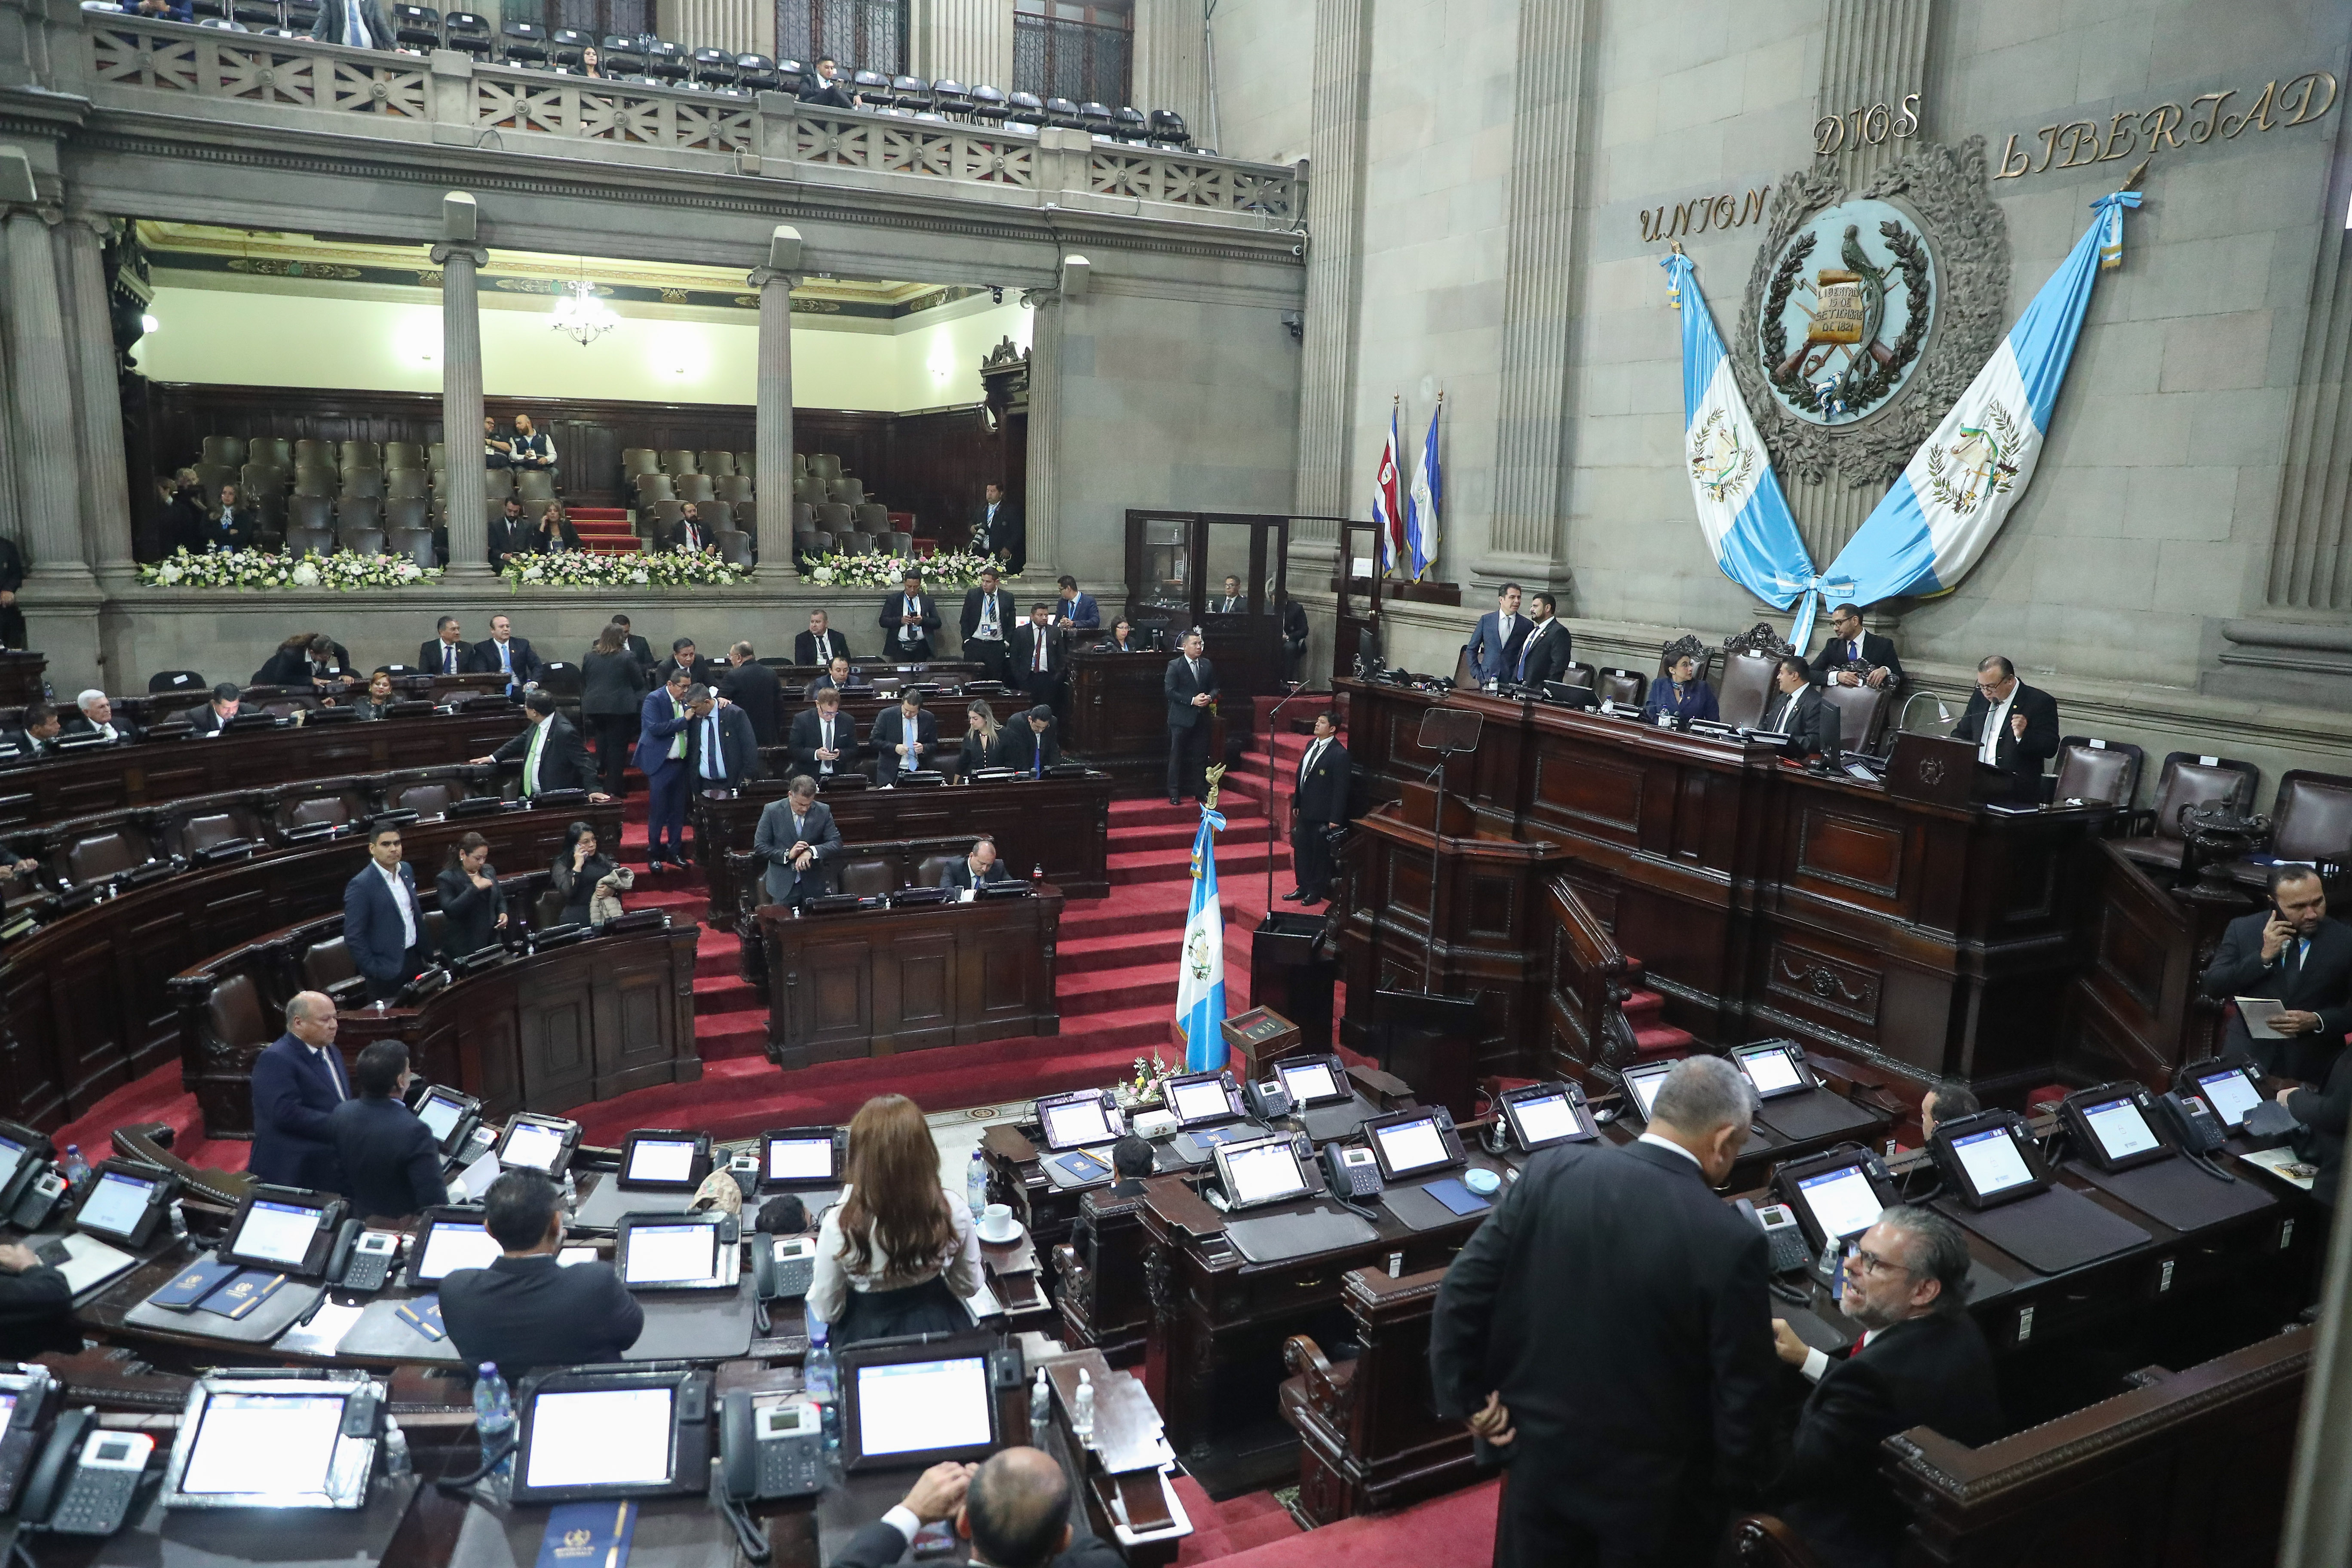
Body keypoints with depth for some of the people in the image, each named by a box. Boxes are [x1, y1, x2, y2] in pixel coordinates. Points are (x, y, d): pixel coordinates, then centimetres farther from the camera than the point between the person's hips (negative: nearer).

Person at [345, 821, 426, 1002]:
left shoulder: (406, 870, 5)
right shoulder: (360, 885, -17)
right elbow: (353, 937, -16)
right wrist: (373, 970, -15)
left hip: (415, 959, 6)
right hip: (388, 971, -6)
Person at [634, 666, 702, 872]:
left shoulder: (686, 702, 8)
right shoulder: (654, 699, -10)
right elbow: (656, 728, -22)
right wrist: (684, 720, -19)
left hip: (680, 763, 6)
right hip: (660, 764, -6)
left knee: (678, 811, 11)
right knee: (658, 811, -1)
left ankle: (675, 852, 21)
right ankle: (654, 854, 9)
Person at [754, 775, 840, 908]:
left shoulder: (823, 811, -2)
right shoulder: (772, 811, -6)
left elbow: (836, 843, -4)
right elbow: (759, 846, -6)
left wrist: (812, 851, -22)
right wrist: (787, 855, -20)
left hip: (813, 885, 1)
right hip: (783, 885, -1)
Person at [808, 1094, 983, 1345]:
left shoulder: (840, 1224, -31)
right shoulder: (953, 1209, -25)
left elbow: (827, 1311, -14)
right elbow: (969, 1285, -6)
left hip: (869, 1339, -1)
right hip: (939, 1326, 2)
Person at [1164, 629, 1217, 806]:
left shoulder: (1207, 665, 10)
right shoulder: (1175, 666, -5)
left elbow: (1214, 688, 15)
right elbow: (1170, 691, -11)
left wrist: (1210, 697, -8)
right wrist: (1192, 700, -18)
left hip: (1201, 718, 4)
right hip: (1181, 719, -4)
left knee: (1200, 757, 8)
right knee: (1176, 757, 0)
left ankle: (1201, 792, 17)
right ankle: (1174, 794, 6)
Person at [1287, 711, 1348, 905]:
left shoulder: (1340, 754, -17)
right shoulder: (1311, 745, 8)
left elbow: (1341, 788, -16)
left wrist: (1335, 819, -17)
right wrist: (1297, 803, 16)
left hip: (1322, 815, -8)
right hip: (1305, 811, 8)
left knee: (1320, 853, 5)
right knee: (1301, 849, 15)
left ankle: (1316, 891, 19)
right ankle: (1303, 887, 29)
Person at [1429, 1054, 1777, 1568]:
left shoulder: (1552, 1171, -14)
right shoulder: (1732, 1242, -22)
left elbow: (1462, 1292, -11)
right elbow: (1742, 1394, -14)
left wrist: (1469, 1398, 1)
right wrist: (1738, 1489, 3)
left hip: (1543, 1455, 3)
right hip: (1652, 1487, -2)